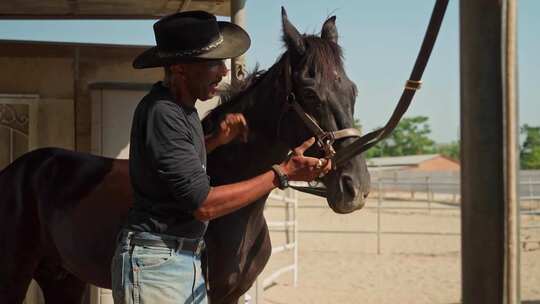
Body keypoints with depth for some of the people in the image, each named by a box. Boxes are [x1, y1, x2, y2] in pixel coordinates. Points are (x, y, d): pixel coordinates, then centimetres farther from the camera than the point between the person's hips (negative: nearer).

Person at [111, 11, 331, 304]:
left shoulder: (181, 106, 9)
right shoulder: (161, 114, -20)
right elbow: (204, 204, -22)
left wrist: (218, 139, 7)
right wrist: (282, 173, -19)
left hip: (189, 263, 9)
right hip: (155, 263, -9)